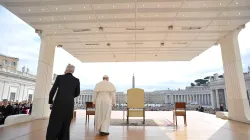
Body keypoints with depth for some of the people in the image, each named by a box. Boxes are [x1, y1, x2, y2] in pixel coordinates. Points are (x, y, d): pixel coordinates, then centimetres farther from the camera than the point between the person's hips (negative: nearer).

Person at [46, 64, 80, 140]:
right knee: (65, 124, 13)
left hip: (58, 103, -2)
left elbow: (53, 90, -3)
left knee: (54, 123, 6)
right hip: (70, 104, 2)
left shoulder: (59, 77, 0)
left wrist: (50, 101, 11)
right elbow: (77, 93, 12)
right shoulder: (76, 80, 4)